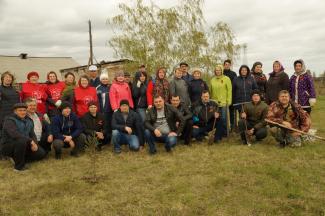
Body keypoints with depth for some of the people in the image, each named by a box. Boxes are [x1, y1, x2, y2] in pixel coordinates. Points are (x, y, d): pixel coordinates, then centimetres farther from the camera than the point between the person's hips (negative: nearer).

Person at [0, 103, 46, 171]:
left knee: (41, 153, -3)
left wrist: (35, 143, -19)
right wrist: (30, 141, -35)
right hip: (7, 146, -7)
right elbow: (14, 134, -33)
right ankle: (19, 166, -20)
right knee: (21, 141, -38)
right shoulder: (9, 120, -17)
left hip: (23, 145, 7)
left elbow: (32, 134, 2)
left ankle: (17, 158, 14)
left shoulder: (28, 120, 7)